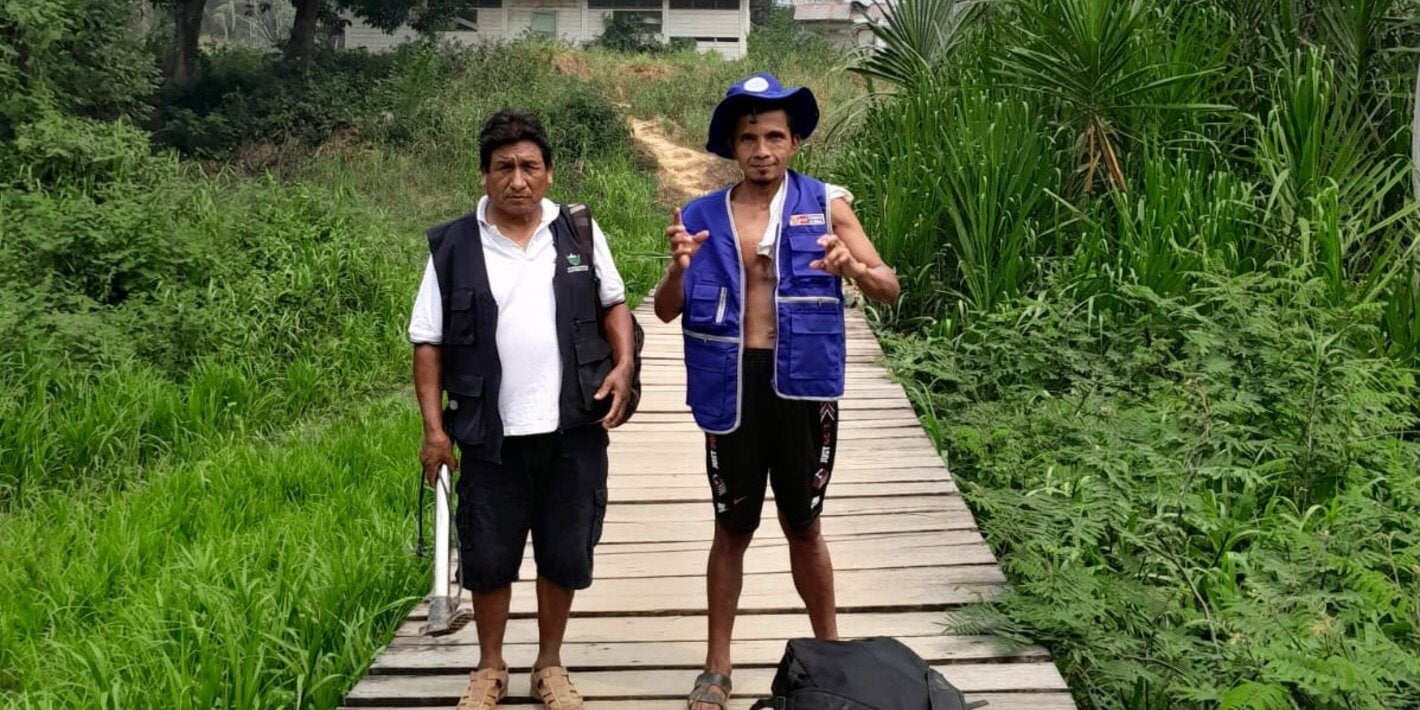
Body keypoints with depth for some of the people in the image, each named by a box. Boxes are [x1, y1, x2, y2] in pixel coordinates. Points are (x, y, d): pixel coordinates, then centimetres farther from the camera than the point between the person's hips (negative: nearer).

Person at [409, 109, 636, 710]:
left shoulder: (580, 233, 2)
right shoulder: (453, 247, -2)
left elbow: (613, 304, 12)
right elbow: (428, 342, 0)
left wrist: (623, 365, -6)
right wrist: (434, 428, -5)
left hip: (573, 432, 1)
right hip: (492, 436, -1)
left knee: (565, 554, 11)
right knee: (488, 555, 10)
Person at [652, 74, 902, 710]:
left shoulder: (825, 205, -2)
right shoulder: (702, 217, 2)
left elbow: (889, 289, -5)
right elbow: (666, 311, 0)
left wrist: (855, 268, -28)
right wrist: (679, 267, -22)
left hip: (803, 383, -1)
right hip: (732, 385, 1)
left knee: (803, 526, 12)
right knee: (733, 529, 11)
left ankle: (830, 653, 33)